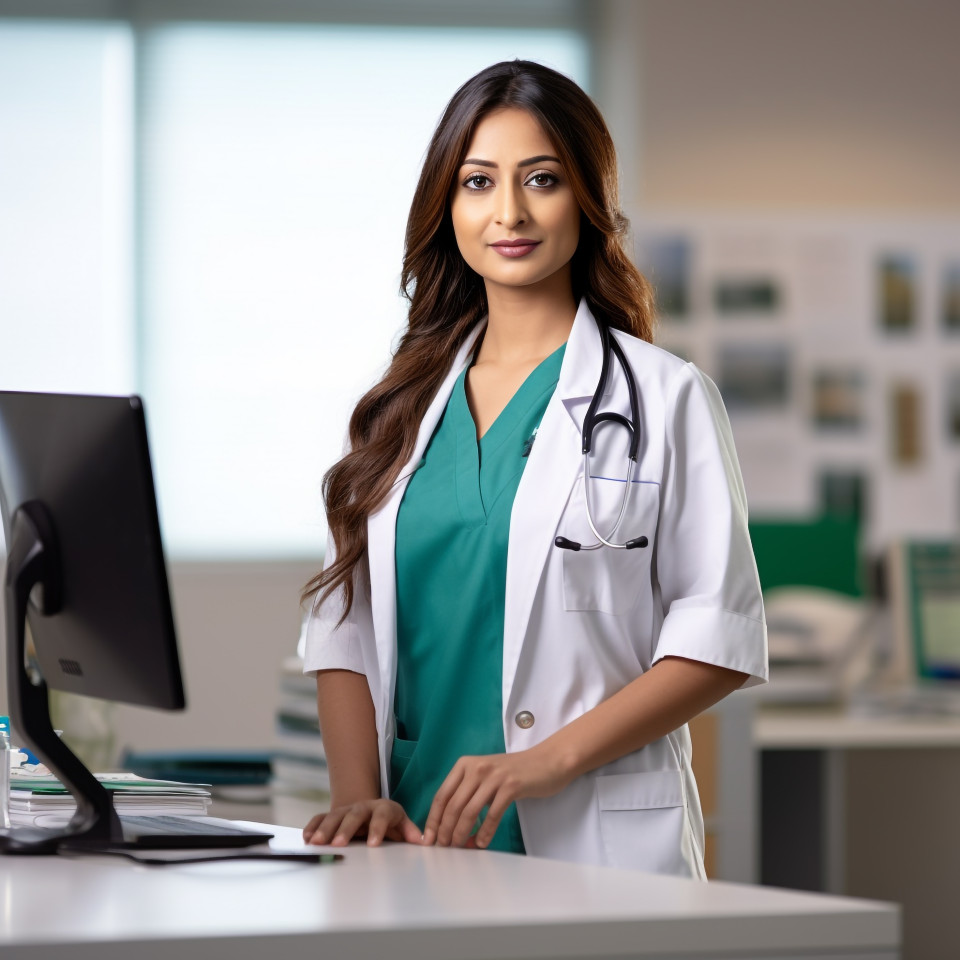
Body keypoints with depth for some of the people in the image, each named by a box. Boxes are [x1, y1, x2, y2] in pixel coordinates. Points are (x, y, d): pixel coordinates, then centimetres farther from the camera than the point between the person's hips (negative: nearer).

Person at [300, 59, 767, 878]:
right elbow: (345, 627, 14)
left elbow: (718, 639, -1)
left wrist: (549, 761, -11)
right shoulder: (406, 406, 17)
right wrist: (358, 794, -3)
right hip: (417, 835, 3)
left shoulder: (666, 398, 5)